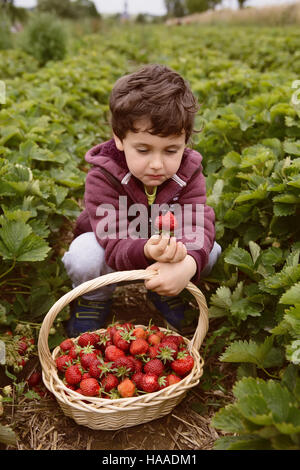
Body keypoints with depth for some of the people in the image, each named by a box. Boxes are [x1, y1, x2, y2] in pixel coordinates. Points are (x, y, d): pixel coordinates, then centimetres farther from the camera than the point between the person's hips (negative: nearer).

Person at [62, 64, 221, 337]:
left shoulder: (188, 173, -18)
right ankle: (94, 300, 0)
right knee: (84, 255, -35)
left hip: (169, 253, 3)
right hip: (113, 260, -2)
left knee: (210, 251, -21)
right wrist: (148, 251, -61)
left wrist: (187, 264, -56)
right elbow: (115, 245, -36)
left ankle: (166, 293, 7)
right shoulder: (102, 178, -29)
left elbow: (199, 225, -32)